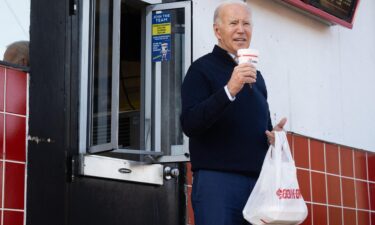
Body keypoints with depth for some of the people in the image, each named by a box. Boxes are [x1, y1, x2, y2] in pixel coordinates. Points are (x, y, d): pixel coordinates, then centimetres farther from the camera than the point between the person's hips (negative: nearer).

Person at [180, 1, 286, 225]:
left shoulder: (255, 75, 19)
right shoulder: (202, 68, -2)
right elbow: (189, 124, -15)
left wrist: (274, 135, 6)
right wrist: (229, 90, -26)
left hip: (257, 180, 6)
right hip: (217, 178, -6)